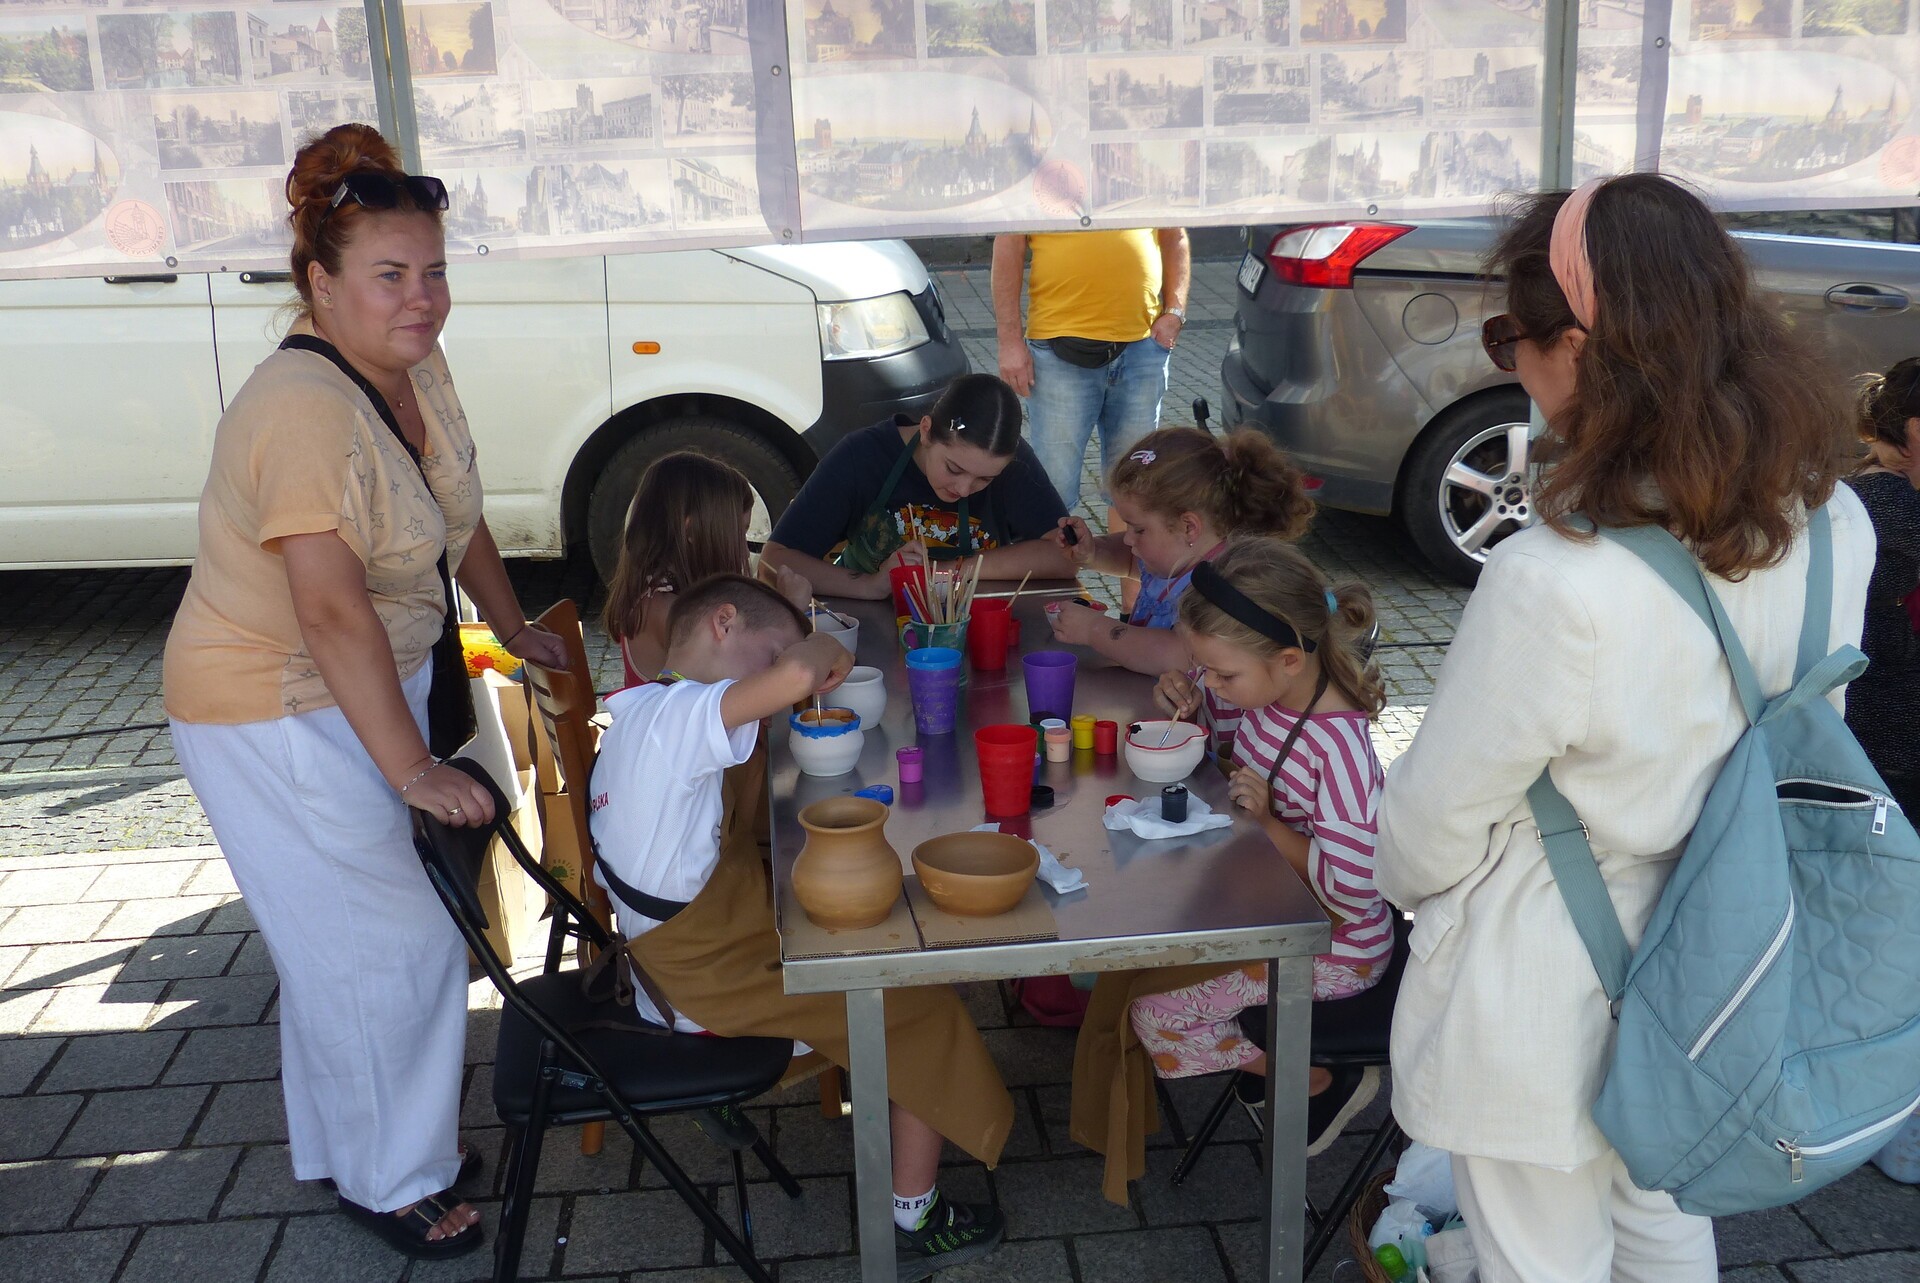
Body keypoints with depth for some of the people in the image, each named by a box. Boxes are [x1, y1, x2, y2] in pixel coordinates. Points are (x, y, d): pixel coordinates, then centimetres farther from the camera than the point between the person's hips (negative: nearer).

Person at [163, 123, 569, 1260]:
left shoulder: (418, 368, 0)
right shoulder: (305, 409, -28)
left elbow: (459, 515, 15)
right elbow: (333, 612, -33)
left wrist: (515, 628, 19)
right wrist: (414, 768, -33)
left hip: (378, 685, 8)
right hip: (277, 714, -8)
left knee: (358, 929, 17)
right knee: (386, 944, -1)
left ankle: (351, 1138, 36)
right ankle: (387, 1179, 19)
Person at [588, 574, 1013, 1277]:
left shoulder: (637, 711, 7)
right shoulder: (679, 712, -24)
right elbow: (797, 674, -43)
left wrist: (762, 738, 4)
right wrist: (823, 650, -22)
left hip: (671, 959, 10)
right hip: (715, 985, -10)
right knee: (929, 1013, 2)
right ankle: (915, 1224, 15)